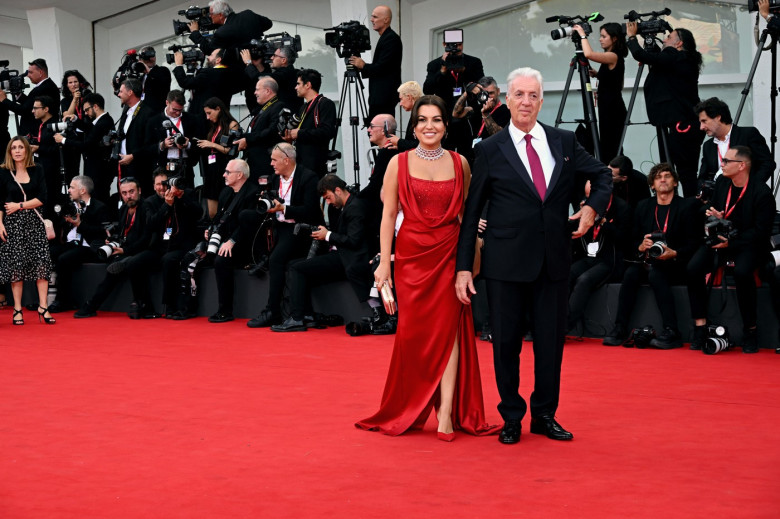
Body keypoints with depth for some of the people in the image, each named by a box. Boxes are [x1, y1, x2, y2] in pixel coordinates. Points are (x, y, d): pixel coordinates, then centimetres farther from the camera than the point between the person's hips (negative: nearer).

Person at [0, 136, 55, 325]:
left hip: (34, 222, 2)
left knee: (42, 262, -8)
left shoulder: (37, 171, 6)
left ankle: (43, 307, -6)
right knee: (16, 265, -3)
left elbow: (42, 199, 0)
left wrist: (19, 205, -8)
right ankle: (17, 309, 2)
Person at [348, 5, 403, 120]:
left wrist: (363, 66, -6)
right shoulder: (385, 38, 20)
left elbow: (382, 67, -19)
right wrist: (362, 66, 6)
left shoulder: (391, 38, -12)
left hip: (385, 97, -10)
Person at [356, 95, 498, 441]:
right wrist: (384, 262, -4)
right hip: (412, 255, -1)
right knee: (413, 331, 1)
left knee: (448, 328, -4)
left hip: (449, 254, 1)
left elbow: (465, 213, 12)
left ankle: (446, 413, -4)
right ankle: (409, 410, 15)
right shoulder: (399, 163, 1)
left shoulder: (460, 163, 6)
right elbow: (389, 214, 1)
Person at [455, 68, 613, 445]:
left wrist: (592, 207, 2)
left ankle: (545, 415, 22)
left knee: (551, 341, 7)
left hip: (554, 260, 2)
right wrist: (463, 267, -4)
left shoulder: (564, 142, 7)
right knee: (506, 342, 3)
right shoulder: (490, 150, 0)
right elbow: (471, 212, 1)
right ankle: (511, 417, 18)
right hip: (507, 262, -2)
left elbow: (602, 175, 22)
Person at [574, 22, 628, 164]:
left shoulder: (613, 56, -15)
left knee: (608, 151, -8)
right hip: (608, 107, 10)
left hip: (612, 108, -10)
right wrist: (597, 75, 11)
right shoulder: (610, 58, 14)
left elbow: (589, 54, -31)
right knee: (610, 150, 11)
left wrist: (583, 35, -17)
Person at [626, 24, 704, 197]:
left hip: (682, 125, -10)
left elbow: (640, 55, -18)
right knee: (688, 174, 12)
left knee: (685, 172, -7)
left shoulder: (674, 58, -11)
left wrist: (631, 36, 0)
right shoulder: (687, 61, 16)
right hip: (691, 124, 10)